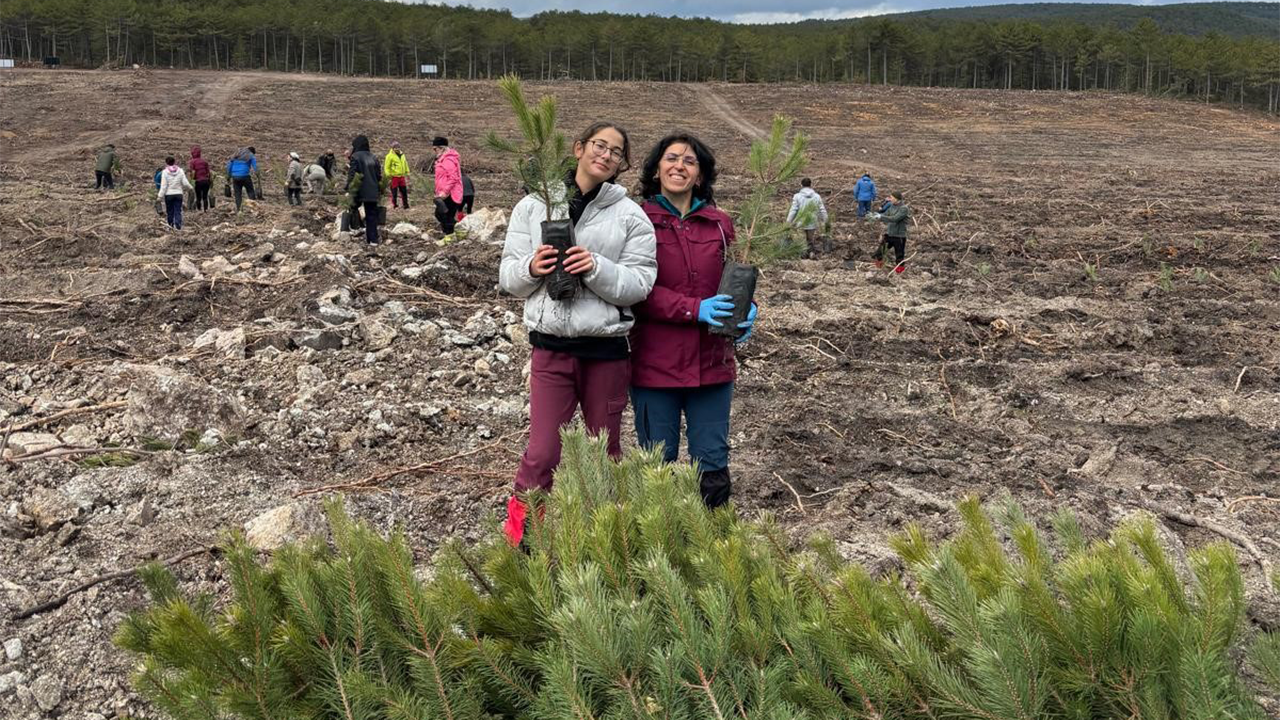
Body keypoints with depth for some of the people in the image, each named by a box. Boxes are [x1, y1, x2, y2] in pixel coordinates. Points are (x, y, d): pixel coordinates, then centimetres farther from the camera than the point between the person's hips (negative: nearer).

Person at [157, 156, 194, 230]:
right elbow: (185, 183, -3)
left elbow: (163, 185, -9)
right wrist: (191, 188, 18)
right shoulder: (180, 171, -1)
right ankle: (178, 225, -12)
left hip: (169, 194, -1)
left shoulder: (165, 172, -7)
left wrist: (160, 196, -5)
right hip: (178, 194, 1)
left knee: (169, 211, 10)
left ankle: (171, 225, 15)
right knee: (178, 211, 2)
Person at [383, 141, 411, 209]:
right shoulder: (390, 156, -6)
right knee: (394, 192, -1)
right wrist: (388, 175, -14)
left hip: (402, 176, 6)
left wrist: (407, 173, 19)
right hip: (394, 177, -6)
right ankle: (394, 205, 6)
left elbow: (405, 164, 24)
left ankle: (406, 205, 15)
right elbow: (386, 167, -7)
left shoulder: (402, 155, 14)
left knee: (404, 191, 8)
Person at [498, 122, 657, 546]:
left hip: (608, 348, 0)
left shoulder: (630, 216, 1)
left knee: (606, 450, 12)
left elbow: (640, 283, -6)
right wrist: (531, 268, -17)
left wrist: (597, 268, -22)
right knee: (543, 453, -6)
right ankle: (517, 532, 13)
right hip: (551, 347, 0)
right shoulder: (534, 205, 5)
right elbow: (508, 277, 4)